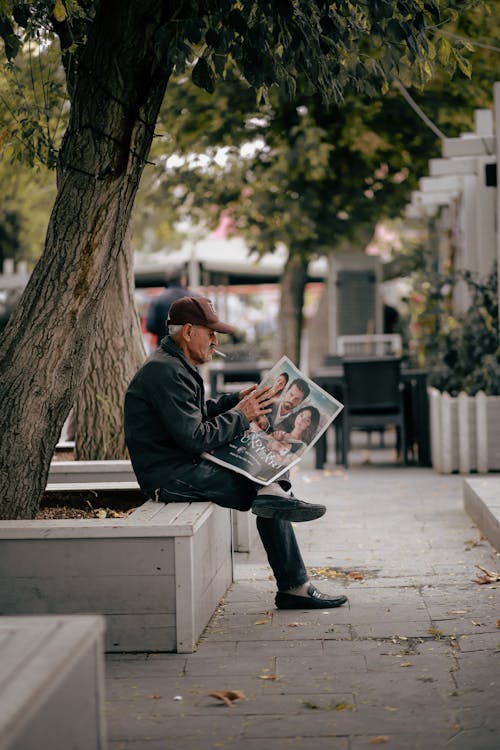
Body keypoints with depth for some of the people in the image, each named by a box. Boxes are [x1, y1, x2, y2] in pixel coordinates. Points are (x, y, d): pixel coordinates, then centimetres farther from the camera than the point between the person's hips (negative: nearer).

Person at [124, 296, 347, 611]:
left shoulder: (175, 365, 16)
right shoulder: (166, 372, -18)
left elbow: (197, 414, 26)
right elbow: (195, 439, -22)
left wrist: (236, 400, 12)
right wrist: (241, 415, -10)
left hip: (186, 464, 10)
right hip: (170, 476, -10)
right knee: (270, 505, -15)